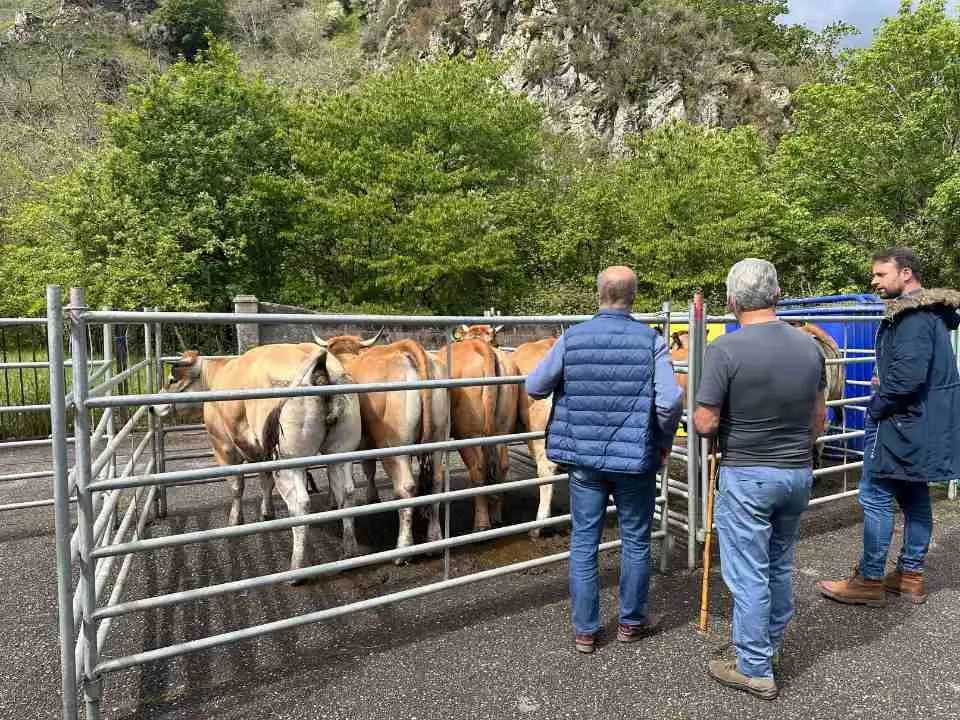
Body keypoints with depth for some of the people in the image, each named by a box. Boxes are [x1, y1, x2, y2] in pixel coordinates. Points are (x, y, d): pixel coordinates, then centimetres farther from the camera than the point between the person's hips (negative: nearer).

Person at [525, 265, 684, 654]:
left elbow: (534, 388, -1)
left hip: (584, 456, 1)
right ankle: (631, 622, 32)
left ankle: (585, 629, 21)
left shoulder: (572, 338, -5)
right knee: (635, 542, 17)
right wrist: (664, 442, 0)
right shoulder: (650, 340, -9)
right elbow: (670, 401, -18)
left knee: (583, 543, 12)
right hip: (636, 459, -1)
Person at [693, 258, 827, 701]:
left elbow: (705, 424, -19)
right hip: (799, 473, 6)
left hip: (746, 475, -6)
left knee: (748, 575, 7)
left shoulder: (725, 349, -19)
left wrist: (728, 421, 4)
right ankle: (771, 645, 40)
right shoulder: (809, 346, -1)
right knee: (781, 565, 22)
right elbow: (819, 418, 9)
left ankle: (755, 670, 20)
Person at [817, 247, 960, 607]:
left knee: (875, 497, -3)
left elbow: (908, 376, -27)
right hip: (924, 423, 11)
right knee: (914, 496, 16)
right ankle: (911, 575, 27)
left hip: (903, 424, -10)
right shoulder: (929, 311, 15)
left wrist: (877, 406, -13)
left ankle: (869, 581, 6)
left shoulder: (912, 316, -18)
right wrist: (884, 383, 9)